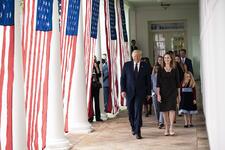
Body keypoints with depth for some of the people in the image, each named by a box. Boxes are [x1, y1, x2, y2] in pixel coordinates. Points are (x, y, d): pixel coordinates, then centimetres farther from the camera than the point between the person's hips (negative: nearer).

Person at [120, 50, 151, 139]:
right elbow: (122, 78, 4)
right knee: (130, 111, 9)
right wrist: (123, 90, -6)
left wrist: (148, 92, 5)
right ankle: (133, 127, 33)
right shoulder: (127, 65, 4)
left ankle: (138, 132, -5)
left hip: (140, 92, -2)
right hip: (129, 92, 2)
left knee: (138, 111, -9)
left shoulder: (145, 66, 3)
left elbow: (148, 80, 6)